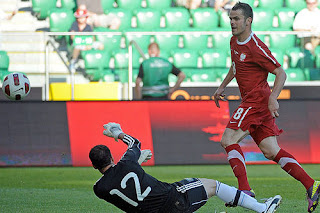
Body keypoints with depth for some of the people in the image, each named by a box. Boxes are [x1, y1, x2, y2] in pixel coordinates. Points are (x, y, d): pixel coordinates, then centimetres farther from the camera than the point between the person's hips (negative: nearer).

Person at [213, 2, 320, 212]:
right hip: (251, 99, 9)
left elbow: (281, 73, -15)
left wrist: (273, 98, -26)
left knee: (228, 140, -14)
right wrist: (222, 87, 29)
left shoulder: (256, 48, -16)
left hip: (258, 99, -9)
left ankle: (245, 190, -16)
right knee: (271, 151, 4)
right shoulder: (234, 42, 11)